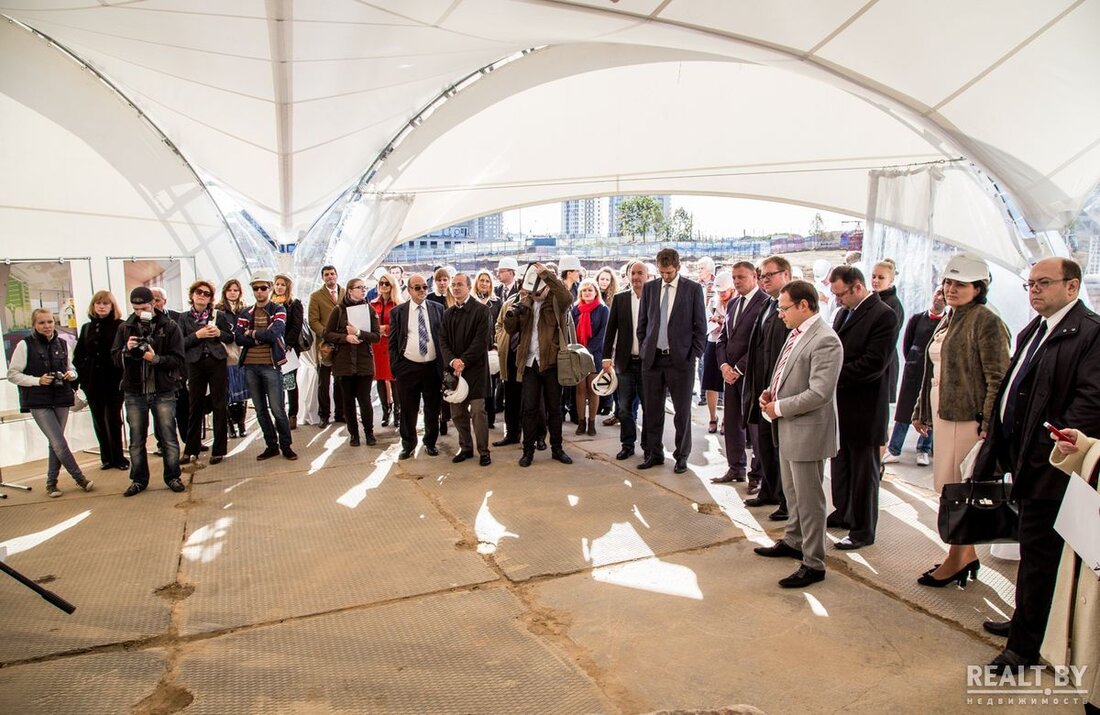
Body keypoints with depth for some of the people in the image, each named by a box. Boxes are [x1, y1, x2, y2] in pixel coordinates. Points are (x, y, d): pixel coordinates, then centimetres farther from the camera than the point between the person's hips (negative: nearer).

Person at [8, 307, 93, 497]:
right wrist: (37, 380, -16)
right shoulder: (25, 345, -5)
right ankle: (80, 478, 2)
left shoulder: (62, 344, 8)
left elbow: (71, 368, 20)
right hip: (38, 402, -4)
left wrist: (71, 374, -3)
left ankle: (51, 482, 22)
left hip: (61, 399, 4)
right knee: (59, 442, -8)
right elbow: (12, 374, -4)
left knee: (55, 442, 10)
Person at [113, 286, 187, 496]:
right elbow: (115, 358, 6)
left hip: (163, 392, -3)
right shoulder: (125, 328, 7)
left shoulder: (170, 327, -2)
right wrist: (127, 350, -14)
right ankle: (139, 480, 22)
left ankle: (172, 477, 15)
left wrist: (156, 358, -21)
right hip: (134, 393, 3)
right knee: (136, 441, 10)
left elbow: (178, 360, -6)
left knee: (168, 438, 3)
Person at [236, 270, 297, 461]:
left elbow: (274, 333, -16)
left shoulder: (278, 310, 1)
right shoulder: (245, 313, 11)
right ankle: (271, 445, 21)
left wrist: (252, 333, -4)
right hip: (250, 366, 4)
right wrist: (262, 337, -11)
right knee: (260, 410, 10)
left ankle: (286, 446, 10)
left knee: (277, 409, -3)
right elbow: (239, 338, -2)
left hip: (271, 365, -4)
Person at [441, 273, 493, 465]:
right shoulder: (448, 313, 14)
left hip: (475, 368, -5)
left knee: (478, 411, -5)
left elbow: (482, 341, -10)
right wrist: (452, 361, -10)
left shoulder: (481, 311, -4)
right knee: (457, 412, 9)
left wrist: (463, 361, -15)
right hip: (453, 368, 5)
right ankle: (465, 447, 22)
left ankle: (483, 450, 5)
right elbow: (443, 341, 7)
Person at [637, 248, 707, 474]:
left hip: (681, 358, -3)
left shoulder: (693, 289, -1)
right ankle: (655, 453, 22)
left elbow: (700, 325, 0)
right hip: (652, 358, 3)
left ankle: (682, 456, 18)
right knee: (652, 410, 9)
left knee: (682, 411, 5)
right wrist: (645, 348, 7)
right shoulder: (649, 287, 8)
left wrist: (694, 355, -4)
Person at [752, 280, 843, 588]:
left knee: (809, 499, 2)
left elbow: (819, 393, -26)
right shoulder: (796, 333, 8)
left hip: (807, 431, -9)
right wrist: (772, 391, 2)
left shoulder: (825, 340, -21)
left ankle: (813, 564, 15)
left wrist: (779, 408, -17)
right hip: (787, 428, 9)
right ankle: (793, 541, 41)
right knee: (792, 493, 23)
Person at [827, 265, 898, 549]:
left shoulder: (883, 315, -15)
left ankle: (863, 530, 16)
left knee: (864, 471, 5)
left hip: (864, 409, -8)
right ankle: (843, 513, 35)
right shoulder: (843, 312, 11)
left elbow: (874, 364, -21)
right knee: (840, 465, 19)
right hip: (840, 405, 8)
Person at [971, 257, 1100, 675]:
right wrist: (999, 444, 12)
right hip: (1025, 459, 9)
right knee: (1032, 550, 21)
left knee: (1038, 555, 2)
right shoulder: (1034, 330, 14)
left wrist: (1054, 447, -24)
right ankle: (1025, 622, 37)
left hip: (1049, 467, -9)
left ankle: (1024, 647, 14)